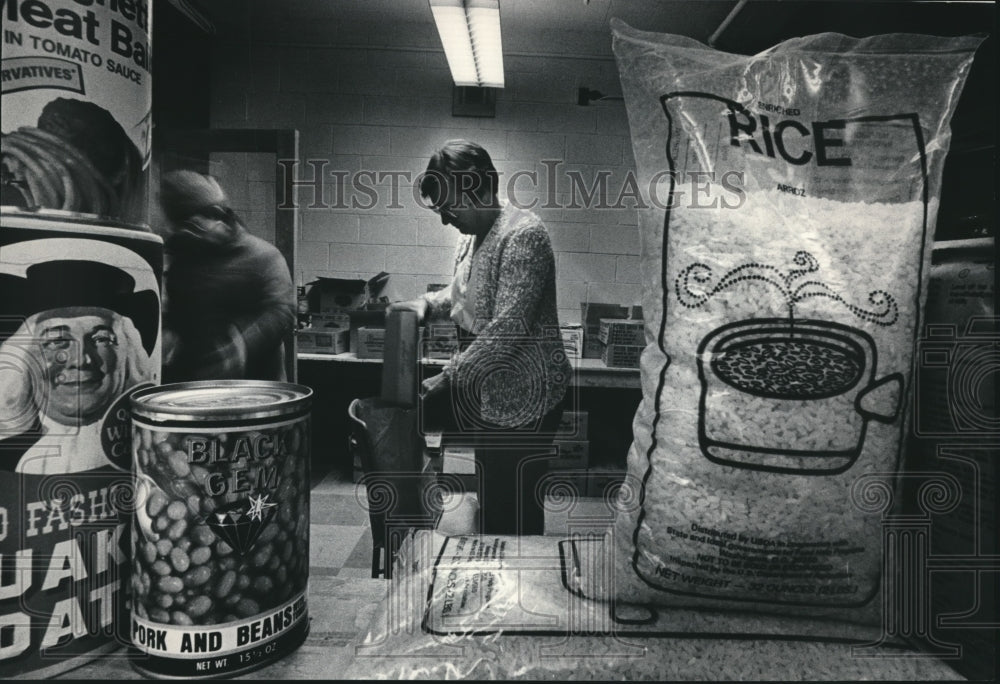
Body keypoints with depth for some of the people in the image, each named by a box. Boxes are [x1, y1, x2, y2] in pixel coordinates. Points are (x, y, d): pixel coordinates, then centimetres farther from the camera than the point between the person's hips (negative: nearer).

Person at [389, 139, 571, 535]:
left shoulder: (523, 235, -19)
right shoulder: (471, 235, 12)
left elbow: (507, 328, -26)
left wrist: (447, 379, -25)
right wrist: (427, 304, 4)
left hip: (521, 398, -9)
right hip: (487, 393, 9)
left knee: (513, 518, 3)